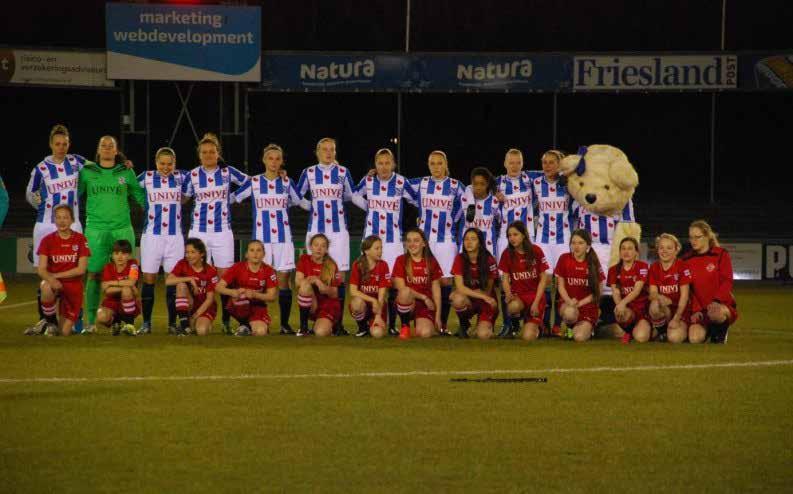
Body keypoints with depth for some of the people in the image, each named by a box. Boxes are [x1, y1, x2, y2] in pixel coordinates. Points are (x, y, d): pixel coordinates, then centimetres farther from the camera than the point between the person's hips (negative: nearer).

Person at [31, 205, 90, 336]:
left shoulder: (80, 240, -4)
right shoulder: (47, 240, -3)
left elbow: (81, 269, -9)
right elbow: (41, 270, -10)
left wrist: (56, 275, -13)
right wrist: (51, 280, -33)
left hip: (73, 286, 0)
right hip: (55, 283, 0)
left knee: (65, 332, -7)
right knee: (46, 287, -40)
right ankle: (51, 323, -13)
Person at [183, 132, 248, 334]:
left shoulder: (227, 172, 2)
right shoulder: (193, 175, 3)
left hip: (222, 232, 0)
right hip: (199, 231, 0)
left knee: (225, 277, -1)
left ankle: (226, 321, 5)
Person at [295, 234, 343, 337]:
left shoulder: (332, 266, -4)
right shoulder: (304, 260, 0)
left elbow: (334, 294, -6)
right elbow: (298, 282, -12)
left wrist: (319, 283, -25)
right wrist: (310, 280, -32)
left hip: (328, 306, -1)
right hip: (310, 306, 1)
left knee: (321, 333, -29)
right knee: (306, 286, -30)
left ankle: (329, 324, 11)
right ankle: (303, 327, -18)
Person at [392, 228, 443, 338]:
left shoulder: (431, 262, 4)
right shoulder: (401, 260, -1)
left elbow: (436, 290, 4)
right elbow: (401, 288, -9)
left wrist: (438, 316, -1)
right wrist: (424, 297, -13)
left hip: (426, 306, 1)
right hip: (407, 304, -1)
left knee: (425, 333, -27)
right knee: (406, 292, -37)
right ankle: (405, 325, -12)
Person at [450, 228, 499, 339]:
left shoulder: (489, 260, -13)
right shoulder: (460, 259, -11)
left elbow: (488, 290, -5)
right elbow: (460, 287, -19)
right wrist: (483, 296, -28)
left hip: (486, 302, 0)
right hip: (467, 300, 0)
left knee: (483, 335, -24)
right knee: (458, 299, -37)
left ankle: (487, 325, 16)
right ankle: (464, 325, -4)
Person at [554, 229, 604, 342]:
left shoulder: (593, 263, -3)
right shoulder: (564, 259, -3)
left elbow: (597, 292, 0)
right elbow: (561, 286, 1)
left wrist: (579, 303, -13)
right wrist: (569, 301, -17)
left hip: (587, 304, 0)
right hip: (567, 303, 0)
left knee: (580, 337, -22)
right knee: (570, 312, -39)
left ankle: (587, 327, 16)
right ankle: (569, 326, -1)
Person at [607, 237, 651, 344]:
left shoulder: (642, 266, -4)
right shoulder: (614, 270, 7)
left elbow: (637, 290, -16)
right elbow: (615, 292, -2)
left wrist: (623, 303, -33)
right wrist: (620, 305, -25)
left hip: (641, 306, -1)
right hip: (626, 308, 1)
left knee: (641, 337, -27)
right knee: (623, 314, -39)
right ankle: (628, 331, -2)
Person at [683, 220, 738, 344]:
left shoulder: (721, 254, 0)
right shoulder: (687, 259, 10)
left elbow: (727, 282, -7)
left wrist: (716, 301, -23)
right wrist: (696, 310, -7)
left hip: (723, 304, -3)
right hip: (700, 309, 3)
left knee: (715, 313, -41)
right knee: (695, 339, -23)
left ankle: (720, 331, -4)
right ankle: (707, 330, 14)